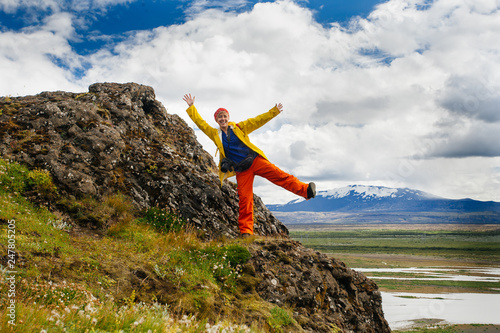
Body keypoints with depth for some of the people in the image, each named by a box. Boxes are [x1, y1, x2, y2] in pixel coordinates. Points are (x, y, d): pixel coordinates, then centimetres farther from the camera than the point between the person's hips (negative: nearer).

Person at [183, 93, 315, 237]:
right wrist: (191, 107, 5)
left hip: (255, 160, 0)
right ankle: (246, 232, -2)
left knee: (278, 175, -17)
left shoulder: (238, 128, 8)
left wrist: (274, 112, 4)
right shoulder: (215, 134, 10)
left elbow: (257, 121, 8)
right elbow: (200, 123, 10)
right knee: (244, 198, -7)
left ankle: (305, 190, -19)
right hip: (241, 171, 0)